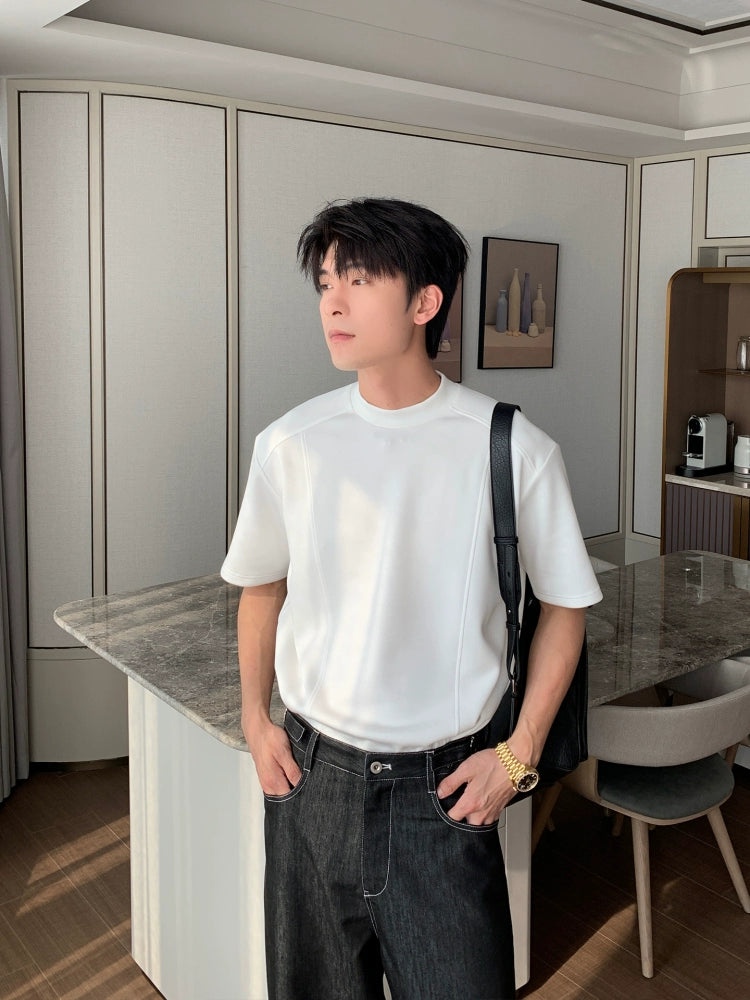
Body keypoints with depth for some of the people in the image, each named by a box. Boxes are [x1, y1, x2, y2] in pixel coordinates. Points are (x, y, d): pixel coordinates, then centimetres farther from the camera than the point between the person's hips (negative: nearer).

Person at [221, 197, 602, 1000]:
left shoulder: (512, 449, -12)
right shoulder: (291, 444, -4)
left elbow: (563, 604, -1)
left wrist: (519, 753, -4)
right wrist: (255, 718, 6)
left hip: (444, 788, -2)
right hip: (311, 775, 3)